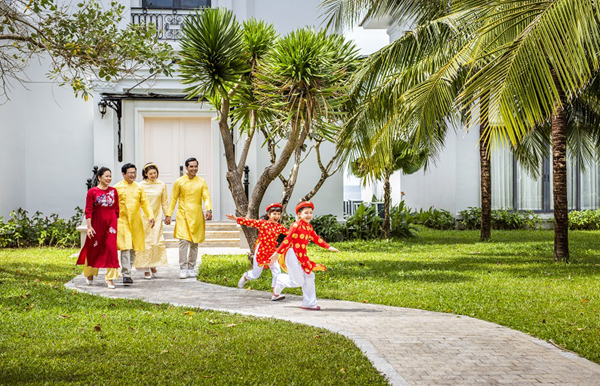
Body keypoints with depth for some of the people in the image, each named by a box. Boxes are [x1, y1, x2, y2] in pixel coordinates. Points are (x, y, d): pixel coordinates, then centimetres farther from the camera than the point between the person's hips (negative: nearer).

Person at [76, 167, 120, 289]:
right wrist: (89, 226, -13)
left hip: (110, 223, 2)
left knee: (111, 249, -7)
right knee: (94, 248, 10)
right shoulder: (92, 192, -3)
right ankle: (89, 273, 35)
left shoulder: (113, 191, 7)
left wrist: (115, 223, 9)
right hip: (97, 223, -2)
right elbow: (88, 211, -6)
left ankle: (110, 278, -4)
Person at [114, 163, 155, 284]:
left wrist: (150, 216, 0)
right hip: (122, 221, -5)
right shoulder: (117, 188, -1)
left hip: (136, 222, 5)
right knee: (125, 248, -12)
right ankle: (126, 275, -13)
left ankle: (128, 270, 22)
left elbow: (145, 203, 12)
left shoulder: (139, 187, 12)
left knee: (133, 248, 9)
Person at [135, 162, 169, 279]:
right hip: (144, 218, -2)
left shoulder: (161, 185, 6)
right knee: (145, 242, -3)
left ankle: (153, 266, 14)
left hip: (157, 217, 2)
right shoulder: (141, 186, -2)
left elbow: (165, 202, 12)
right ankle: (146, 269, 2)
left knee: (157, 241, -3)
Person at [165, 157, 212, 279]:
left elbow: (206, 197, -1)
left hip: (197, 216, 2)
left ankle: (191, 268, 17)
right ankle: (183, 269, -7)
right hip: (183, 215, -2)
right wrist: (168, 215, 1)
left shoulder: (201, 182, 7)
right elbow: (173, 199, 6)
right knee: (183, 241, -12)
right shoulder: (179, 182, 3)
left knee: (194, 243, 7)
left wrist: (209, 210, -18)